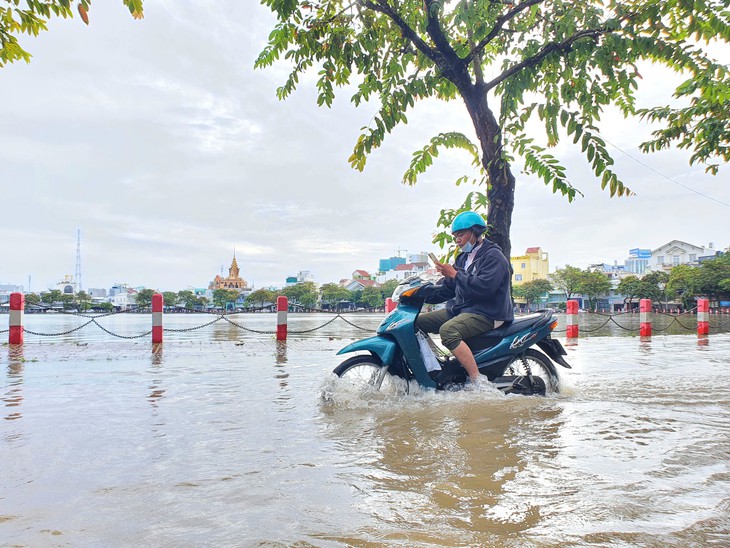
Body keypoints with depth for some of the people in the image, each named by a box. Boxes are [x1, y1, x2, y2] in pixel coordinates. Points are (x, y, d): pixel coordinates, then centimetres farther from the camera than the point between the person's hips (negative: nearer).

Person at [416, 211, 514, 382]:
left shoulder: (493, 256, -8)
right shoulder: (464, 258, 20)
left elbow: (485, 286, -25)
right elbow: (447, 289, 19)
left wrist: (455, 274, -21)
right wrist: (421, 293, 6)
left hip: (486, 314, -10)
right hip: (460, 309, 10)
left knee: (448, 331, -36)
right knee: (417, 322, 4)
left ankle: (477, 381, -34)